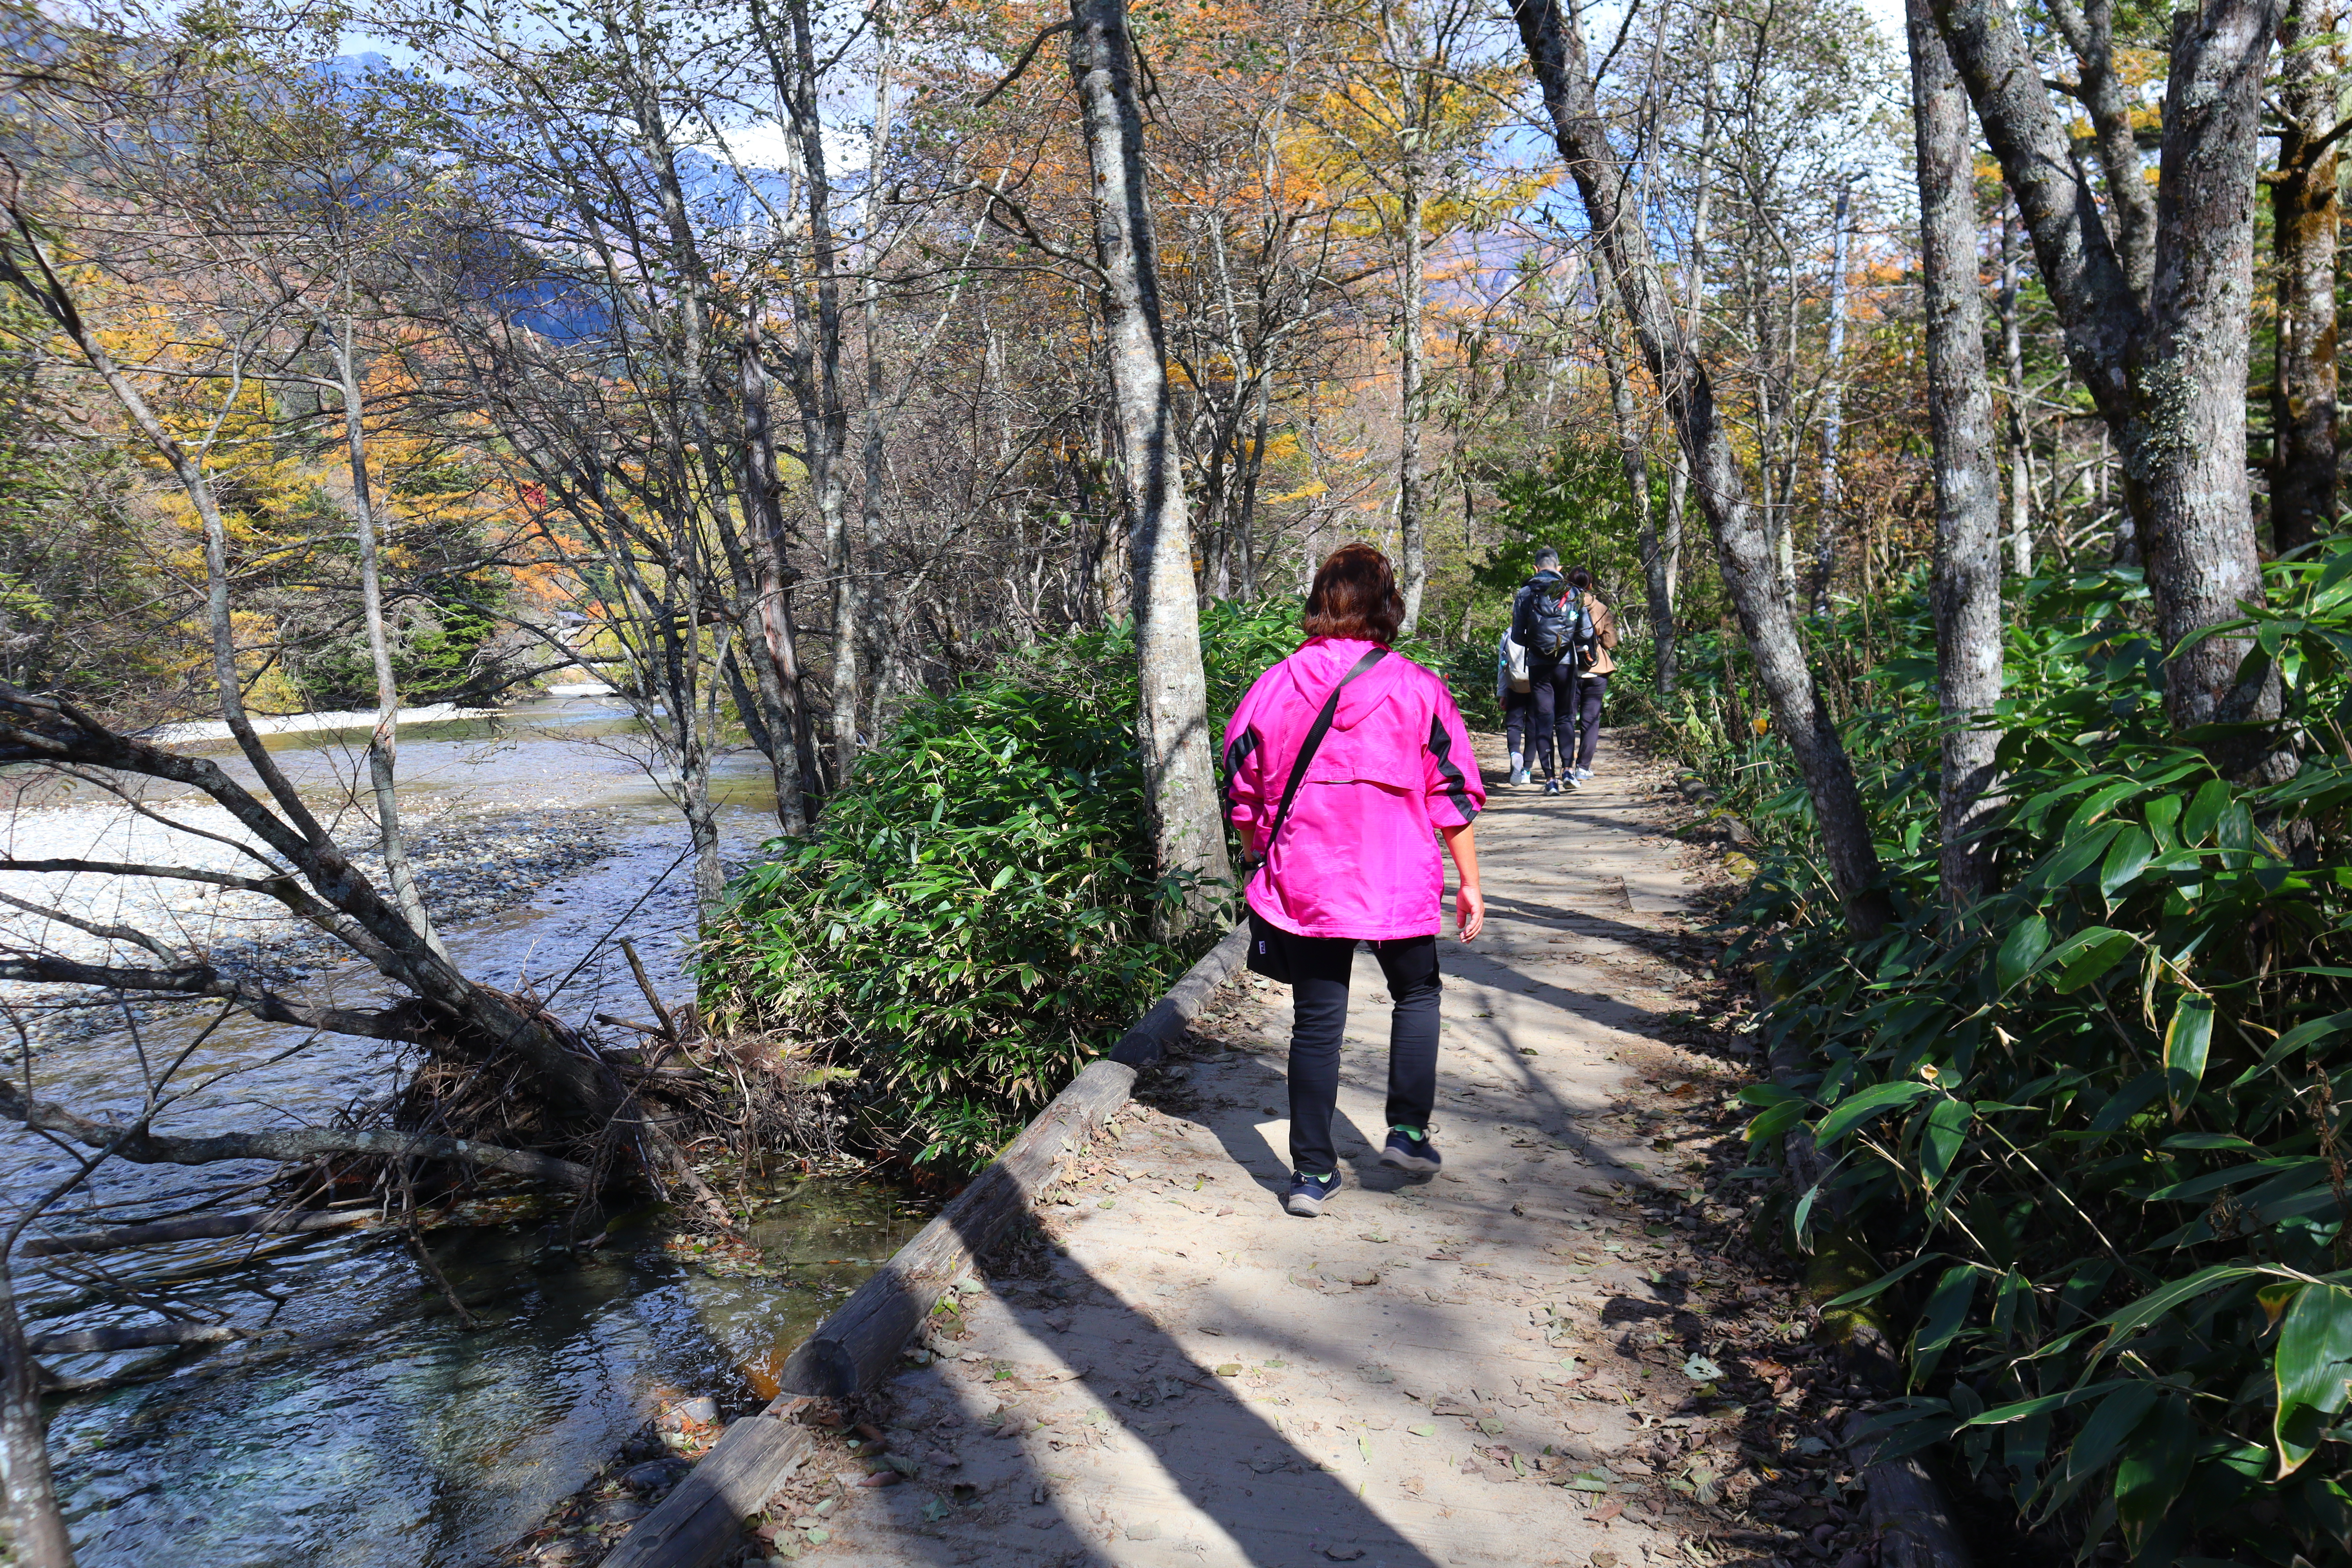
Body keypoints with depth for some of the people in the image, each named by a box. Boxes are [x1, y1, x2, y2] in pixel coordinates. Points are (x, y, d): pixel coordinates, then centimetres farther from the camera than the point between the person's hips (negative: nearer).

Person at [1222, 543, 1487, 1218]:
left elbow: (1242, 795, 7)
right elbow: (1453, 793, -3)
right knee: (1416, 995, 23)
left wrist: (1262, 861, 22)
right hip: (1398, 885, -1)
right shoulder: (1416, 688, -5)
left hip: (1301, 885, 1)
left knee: (1316, 1021, 9)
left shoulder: (1273, 687, 0)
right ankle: (1408, 1131, 21)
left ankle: (1312, 1172, 11)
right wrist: (1469, 882, 6)